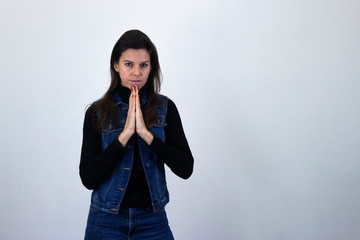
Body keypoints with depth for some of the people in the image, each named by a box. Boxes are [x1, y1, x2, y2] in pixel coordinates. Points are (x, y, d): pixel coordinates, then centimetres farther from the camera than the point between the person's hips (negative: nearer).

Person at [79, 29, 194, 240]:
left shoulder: (166, 108, -2)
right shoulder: (97, 112, -4)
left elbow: (186, 168, -10)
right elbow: (88, 178, -13)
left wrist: (145, 133, -20)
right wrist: (125, 134, -20)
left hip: (153, 221, 1)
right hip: (107, 221, -1)